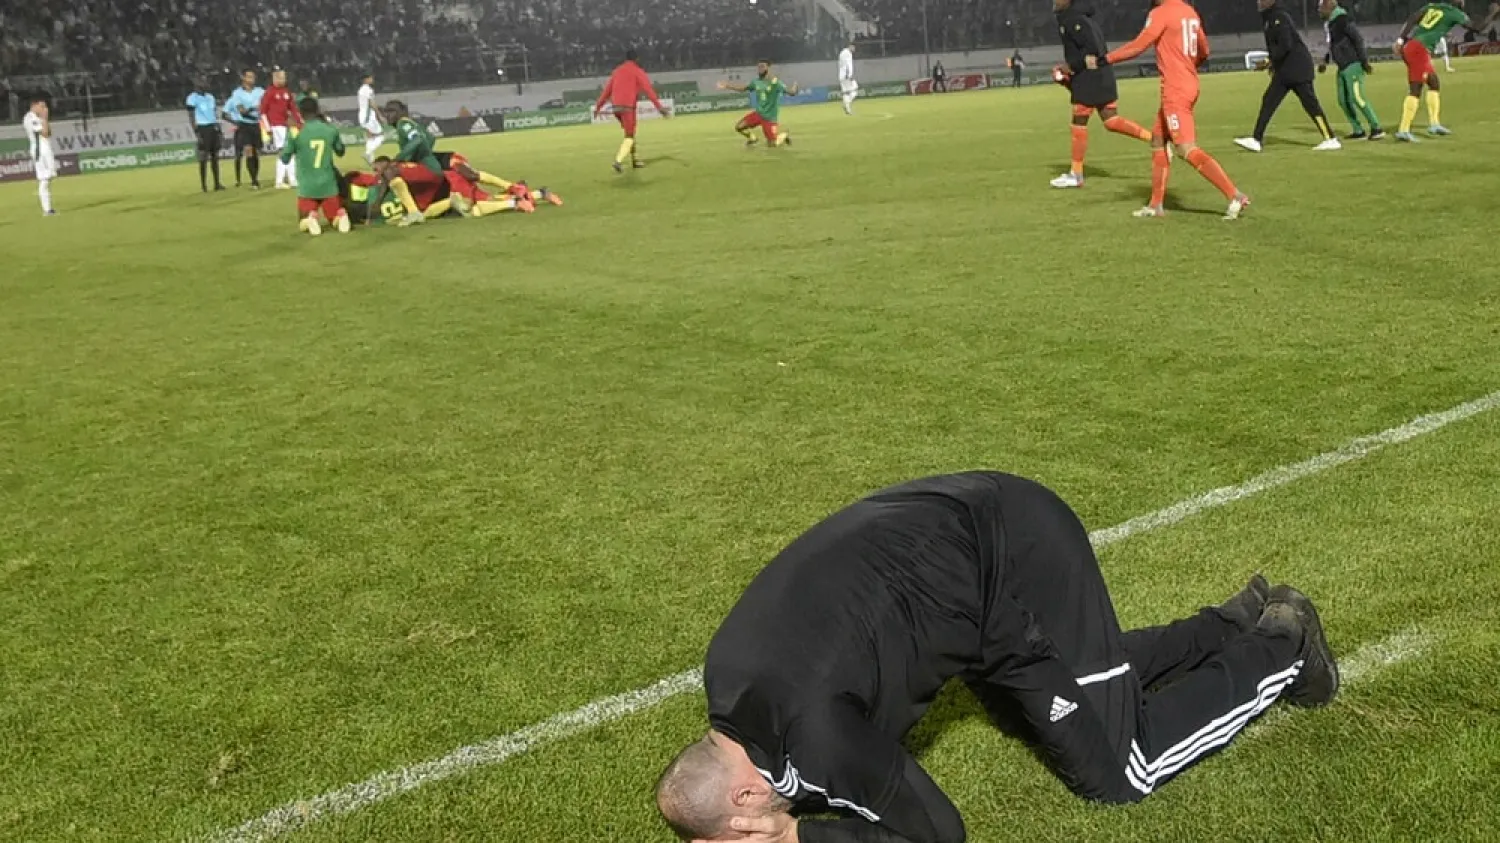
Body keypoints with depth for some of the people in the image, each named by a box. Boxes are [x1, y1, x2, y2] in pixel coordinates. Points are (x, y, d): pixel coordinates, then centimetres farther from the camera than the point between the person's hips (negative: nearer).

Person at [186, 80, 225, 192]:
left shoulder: (210, 97, 15)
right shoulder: (192, 98, -7)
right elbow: (191, 117, -10)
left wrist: (219, 131, 15)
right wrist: (197, 133, -17)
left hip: (214, 128, 7)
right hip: (203, 129, -6)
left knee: (215, 157, 9)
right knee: (203, 158, -6)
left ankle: (217, 183, 14)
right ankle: (204, 184, -2)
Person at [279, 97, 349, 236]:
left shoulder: (296, 133, -9)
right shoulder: (331, 130, -3)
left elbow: (285, 159, 0)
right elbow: (340, 152, 16)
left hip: (307, 187, -1)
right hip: (328, 185, 1)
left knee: (304, 224, 16)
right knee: (335, 218, 18)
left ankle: (311, 217, -22)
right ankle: (341, 215, -20)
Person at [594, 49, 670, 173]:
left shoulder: (617, 71, 18)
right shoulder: (637, 71, 0)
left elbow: (607, 90, 16)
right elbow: (648, 90, -8)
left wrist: (598, 106, 18)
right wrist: (659, 106, -11)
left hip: (615, 107, 6)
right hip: (627, 107, -6)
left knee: (630, 133, 21)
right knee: (629, 136, -3)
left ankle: (636, 159, 23)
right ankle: (619, 161, -22)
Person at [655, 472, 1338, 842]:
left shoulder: (812, 725, -28)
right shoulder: (729, 678, -3)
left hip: (1018, 558, -9)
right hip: (976, 533, 9)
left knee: (1115, 771, 3)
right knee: (1038, 717, 27)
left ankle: (1280, 650, 22)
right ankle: (1234, 625, 34)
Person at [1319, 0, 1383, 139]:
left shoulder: (1342, 19, -14)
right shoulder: (1330, 22, 14)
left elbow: (1358, 38, -18)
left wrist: (1364, 61, -20)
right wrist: (1325, 60, 23)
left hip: (1353, 65, -10)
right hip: (1343, 67, 10)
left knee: (1356, 97, -14)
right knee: (1343, 100, 7)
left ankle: (1376, 128, -8)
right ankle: (1358, 131, 13)